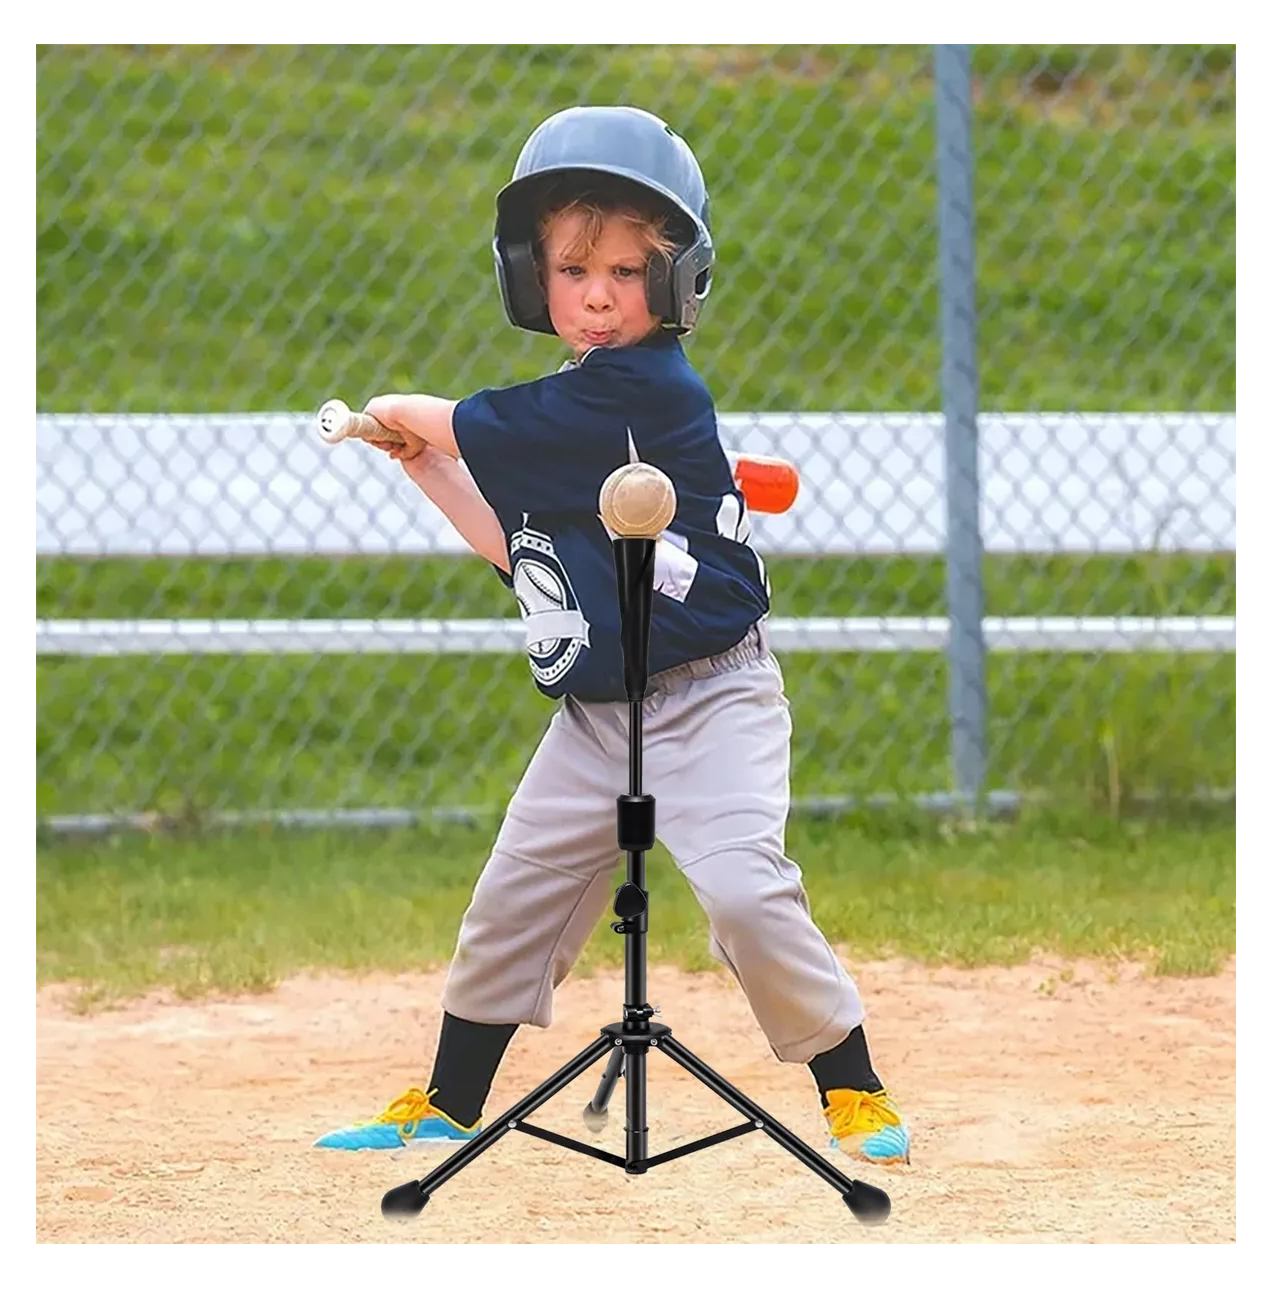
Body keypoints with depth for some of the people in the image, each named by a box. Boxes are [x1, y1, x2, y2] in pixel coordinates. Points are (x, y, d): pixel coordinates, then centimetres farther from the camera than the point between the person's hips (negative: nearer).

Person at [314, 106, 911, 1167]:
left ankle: (856, 1093, -5)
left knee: (746, 891, -21)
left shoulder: (646, 391, -19)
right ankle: (447, 1108, 26)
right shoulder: (574, 407, 9)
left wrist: (394, 412, 5)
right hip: (595, 715, 8)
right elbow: (526, 552, 17)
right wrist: (427, 468, 14)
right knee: (513, 899, 11)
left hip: (708, 701, -8)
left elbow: (470, 428, -14)